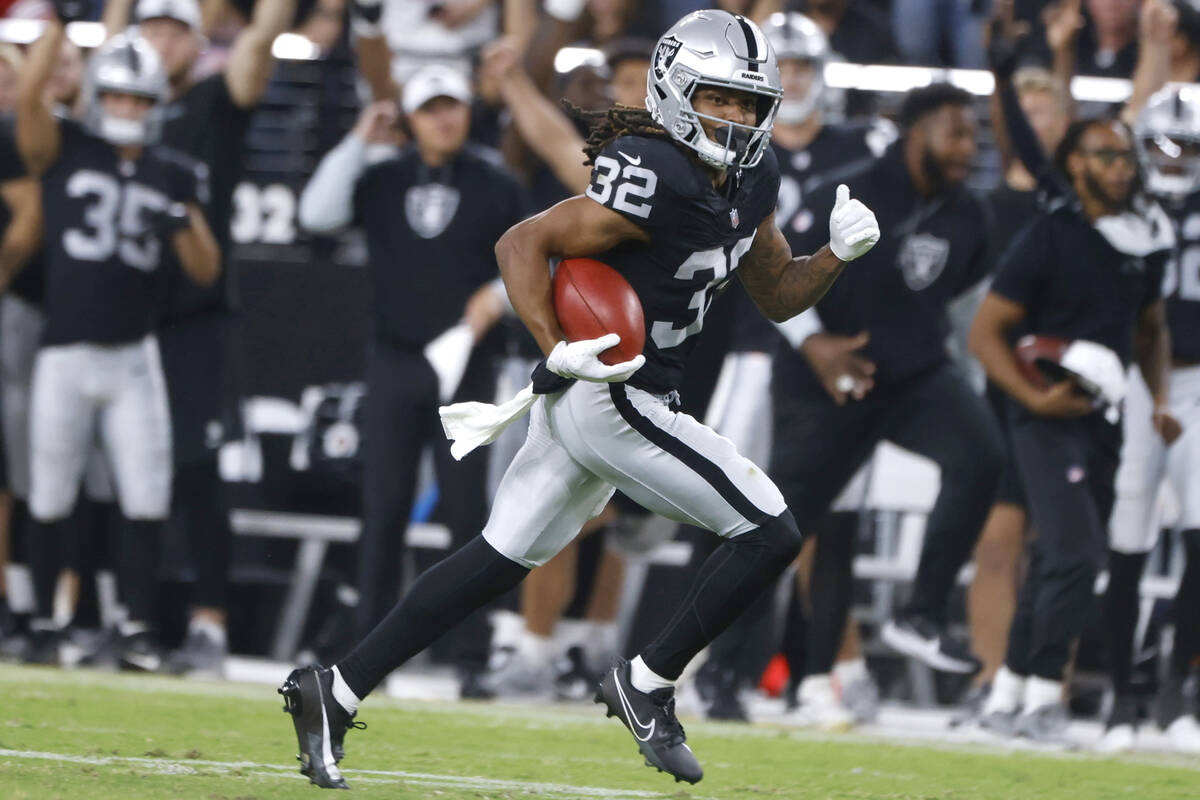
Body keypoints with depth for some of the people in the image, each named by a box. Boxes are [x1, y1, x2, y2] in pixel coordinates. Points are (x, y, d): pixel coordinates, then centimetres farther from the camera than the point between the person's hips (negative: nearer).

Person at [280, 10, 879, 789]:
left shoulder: (750, 179, 8)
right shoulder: (657, 181, -21)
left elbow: (777, 295, 18)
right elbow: (523, 243, -20)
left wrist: (838, 254, -1)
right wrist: (558, 352, -30)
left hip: (585, 397, 10)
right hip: (612, 399, -10)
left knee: (497, 562, 15)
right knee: (771, 534, -6)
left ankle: (334, 692, 17)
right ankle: (647, 684, 4)